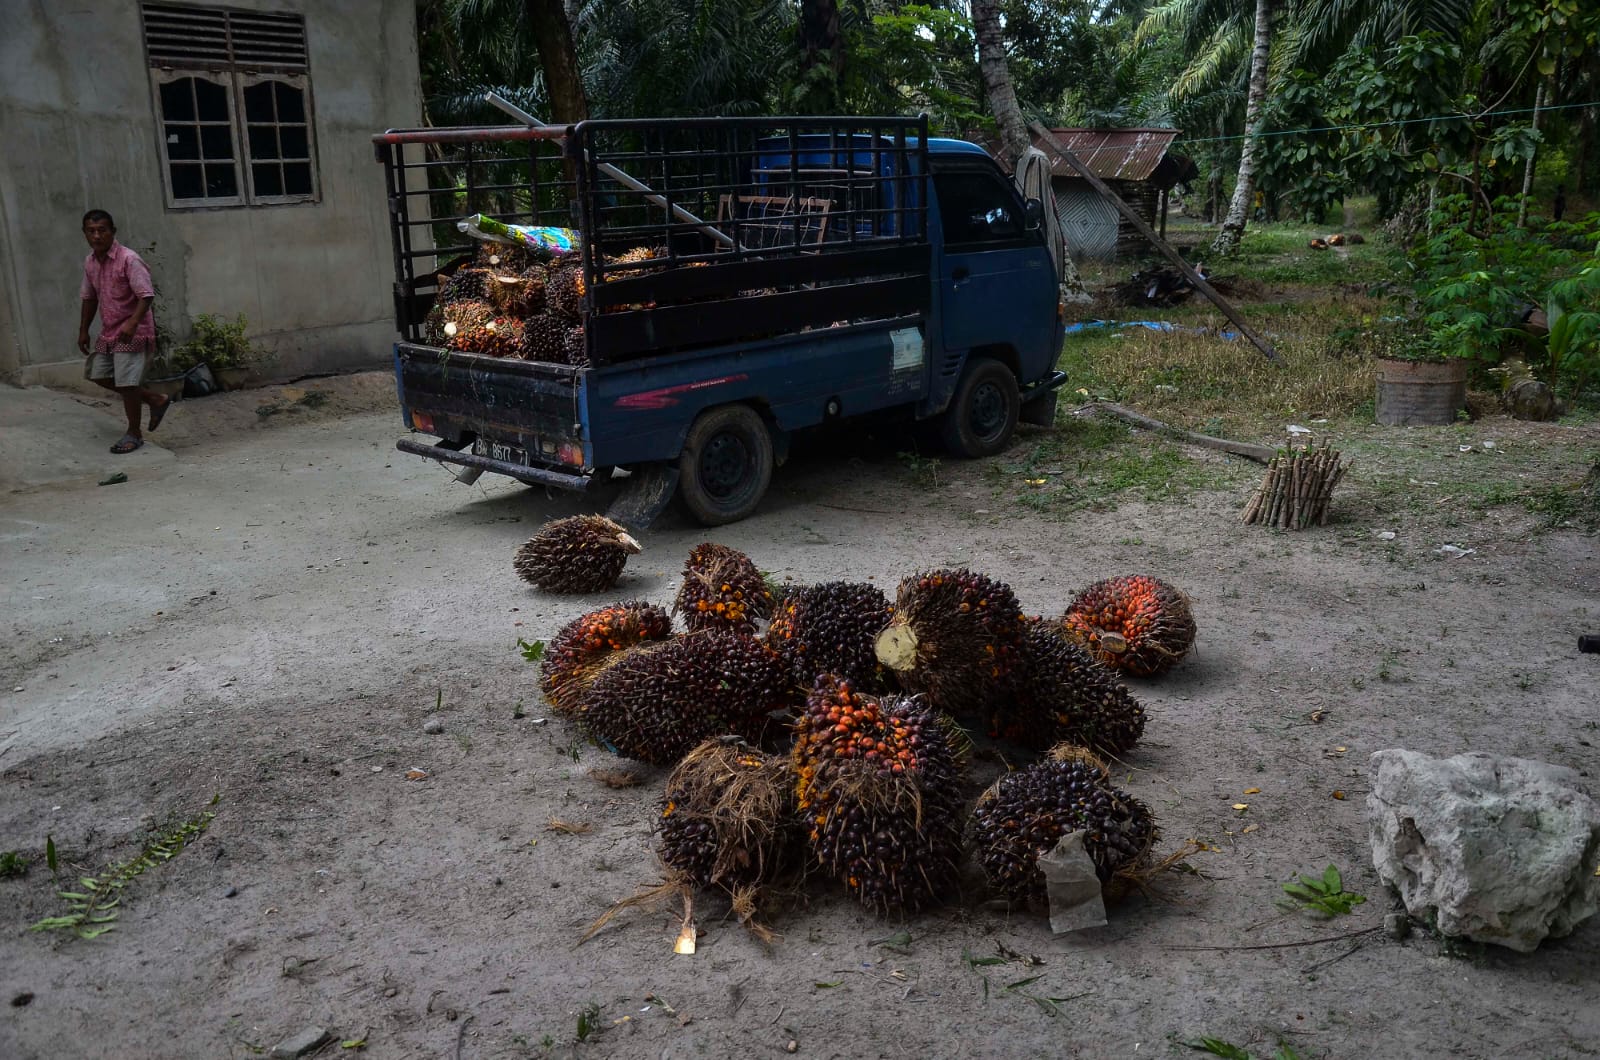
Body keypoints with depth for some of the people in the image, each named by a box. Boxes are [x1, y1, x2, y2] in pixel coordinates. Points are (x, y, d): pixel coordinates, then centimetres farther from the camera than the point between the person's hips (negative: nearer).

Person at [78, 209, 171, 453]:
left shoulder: (129, 260, -18)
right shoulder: (90, 262, 6)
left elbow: (146, 295, -23)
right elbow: (89, 298, 17)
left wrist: (132, 323, -36)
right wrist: (83, 330, 17)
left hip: (132, 333, -8)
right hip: (108, 333, 8)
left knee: (126, 383, -7)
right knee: (98, 375, 13)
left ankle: (134, 434, 11)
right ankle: (156, 400, 24)